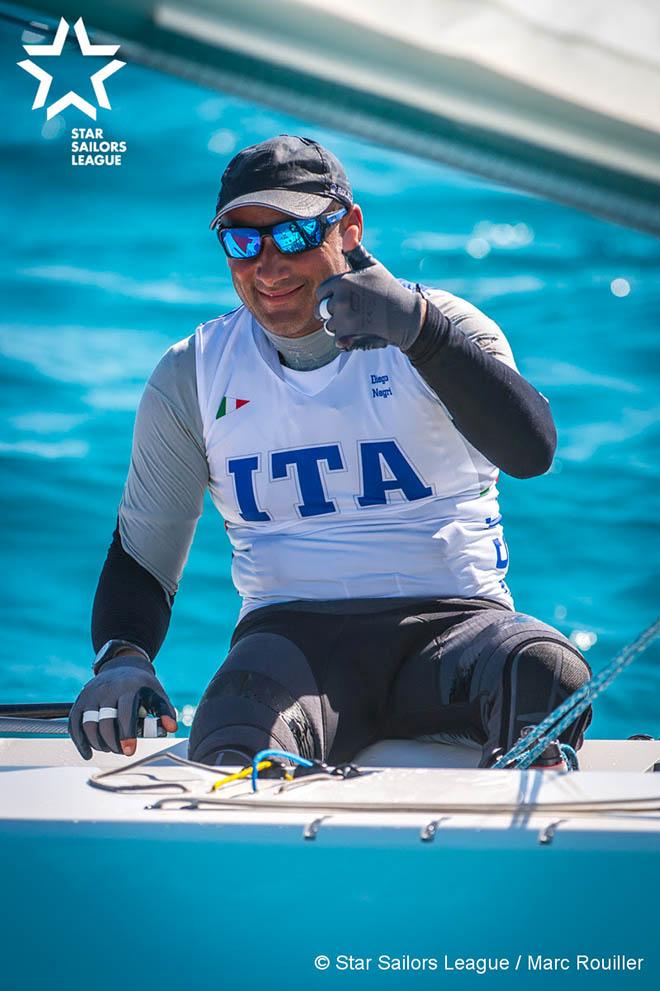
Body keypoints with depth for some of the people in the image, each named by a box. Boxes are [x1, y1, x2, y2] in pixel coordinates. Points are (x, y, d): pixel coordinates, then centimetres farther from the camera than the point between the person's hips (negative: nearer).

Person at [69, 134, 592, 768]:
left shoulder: (441, 329, 2)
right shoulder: (191, 377, 11)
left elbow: (532, 452, -17)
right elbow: (142, 553, 14)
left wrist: (420, 329, -31)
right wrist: (120, 657, -8)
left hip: (453, 621, 1)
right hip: (292, 634, 0)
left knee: (551, 674, -34)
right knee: (232, 745, -37)